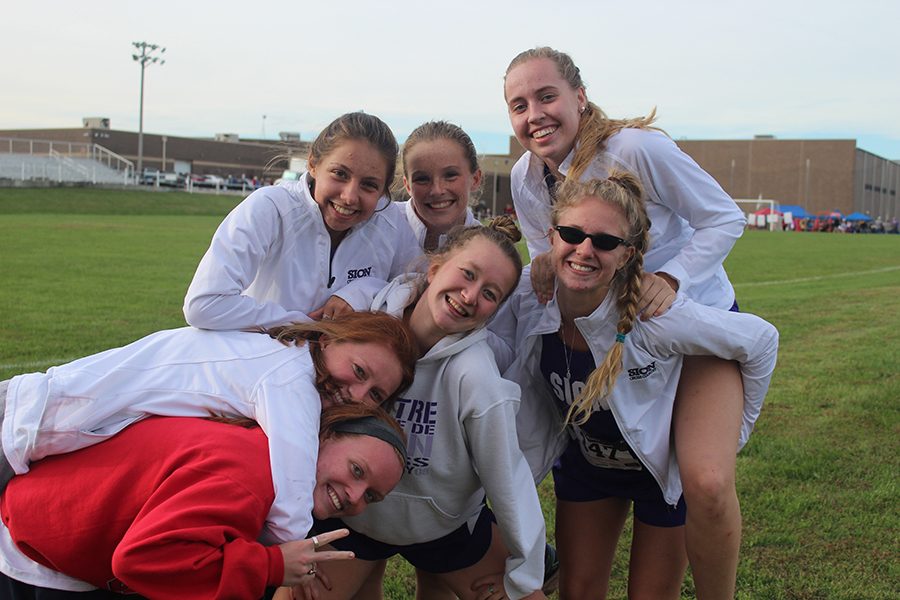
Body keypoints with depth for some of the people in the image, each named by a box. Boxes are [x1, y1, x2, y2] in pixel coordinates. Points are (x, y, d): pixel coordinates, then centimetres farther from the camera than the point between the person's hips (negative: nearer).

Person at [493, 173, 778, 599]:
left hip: (667, 465, -3)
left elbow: (761, 342, -20)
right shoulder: (526, 304, -24)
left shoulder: (653, 315, -33)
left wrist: (733, 432, -11)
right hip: (585, 463, 3)